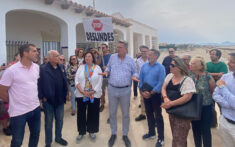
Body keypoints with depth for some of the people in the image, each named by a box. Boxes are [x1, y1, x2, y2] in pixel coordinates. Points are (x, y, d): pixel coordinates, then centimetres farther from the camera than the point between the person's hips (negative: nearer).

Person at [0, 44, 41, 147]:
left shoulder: (37, 67, 1)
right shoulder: (11, 70, -15)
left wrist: (34, 98, 12)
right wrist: (14, 102, 3)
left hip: (35, 108, 5)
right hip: (19, 111, -5)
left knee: (35, 134, 20)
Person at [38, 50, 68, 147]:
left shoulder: (61, 67, 5)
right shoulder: (43, 69, -13)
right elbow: (39, 84, -13)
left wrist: (65, 94, 6)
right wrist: (42, 97, -14)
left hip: (60, 99, 5)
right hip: (48, 100, -5)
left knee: (60, 120, 18)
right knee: (49, 122, 11)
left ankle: (58, 137, 38)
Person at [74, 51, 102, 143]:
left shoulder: (97, 68, 1)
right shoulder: (81, 67, 5)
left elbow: (100, 82, -5)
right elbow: (77, 80, -1)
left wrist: (91, 92, -13)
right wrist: (82, 91, -13)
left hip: (94, 95, -1)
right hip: (81, 95, 1)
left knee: (93, 113, 7)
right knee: (81, 113, 7)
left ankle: (91, 131, 25)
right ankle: (81, 132, 23)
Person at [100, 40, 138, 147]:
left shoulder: (130, 60, 0)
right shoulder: (112, 57, 3)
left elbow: (135, 72, 7)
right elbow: (108, 67, 15)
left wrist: (134, 77, -15)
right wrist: (106, 72, -7)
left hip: (125, 90, -1)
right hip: (112, 89, 1)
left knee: (126, 114, 10)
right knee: (112, 113, 11)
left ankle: (125, 135, 29)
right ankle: (113, 134, 31)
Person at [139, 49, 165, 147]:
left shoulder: (160, 67, -12)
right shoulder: (144, 66, 4)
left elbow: (161, 83, -16)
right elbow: (140, 79, 6)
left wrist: (151, 93, -16)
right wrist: (141, 91, -4)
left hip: (155, 94, -5)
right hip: (145, 94, 5)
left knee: (158, 116, 3)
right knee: (149, 114, 17)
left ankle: (161, 138, 14)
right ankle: (151, 133, 35)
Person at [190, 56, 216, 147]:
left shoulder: (208, 77, -15)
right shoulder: (189, 76, -5)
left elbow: (214, 91, -3)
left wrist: (206, 98, 4)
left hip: (205, 108, -4)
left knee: (205, 130, 7)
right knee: (195, 130, 17)